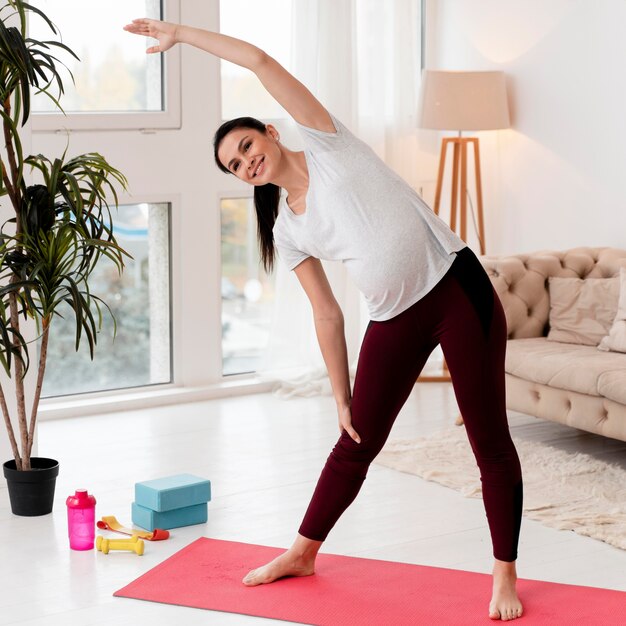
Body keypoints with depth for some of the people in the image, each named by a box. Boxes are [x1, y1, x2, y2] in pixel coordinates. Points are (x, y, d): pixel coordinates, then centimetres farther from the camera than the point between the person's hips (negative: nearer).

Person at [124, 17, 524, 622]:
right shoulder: (287, 231, 8)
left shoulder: (324, 141, 0)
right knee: (355, 444, 15)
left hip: (456, 286, -5)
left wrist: (181, 33, 1)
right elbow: (327, 316, 10)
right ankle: (302, 553, 34)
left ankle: (504, 575, 11)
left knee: (490, 441, -1)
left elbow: (262, 61, -5)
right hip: (394, 318, 5)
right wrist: (341, 399, 8)